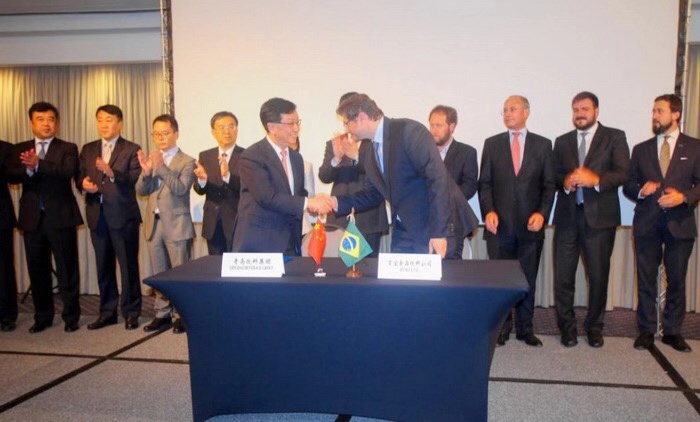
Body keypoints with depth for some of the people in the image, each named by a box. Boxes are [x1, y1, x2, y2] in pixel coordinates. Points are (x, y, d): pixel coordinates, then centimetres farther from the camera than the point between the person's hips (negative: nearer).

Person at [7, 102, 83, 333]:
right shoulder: (21, 149, 12)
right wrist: (28, 169, -24)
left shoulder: (68, 148, 3)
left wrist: (38, 164, -31)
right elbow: (11, 175, -3)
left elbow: (68, 171, -17)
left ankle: (71, 316, 13)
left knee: (67, 269, 1)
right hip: (32, 217, 3)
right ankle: (43, 316, 23)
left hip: (60, 216, -3)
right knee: (37, 270, 10)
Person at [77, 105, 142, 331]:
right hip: (97, 215, 5)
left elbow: (135, 181, -14)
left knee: (128, 265, 0)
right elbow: (79, 177, 12)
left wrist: (112, 173, -30)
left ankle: (131, 313, 11)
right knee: (103, 267, 12)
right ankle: (107, 312, 23)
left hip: (123, 215, -5)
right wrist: (83, 183, -11)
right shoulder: (88, 149, 14)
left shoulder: (132, 150, -2)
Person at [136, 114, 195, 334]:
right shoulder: (151, 159, 12)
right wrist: (146, 171, -16)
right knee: (158, 274, 12)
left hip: (176, 225, -5)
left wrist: (161, 167, -27)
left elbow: (181, 189, -18)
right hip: (154, 224, 5)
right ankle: (162, 314, 21)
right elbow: (141, 191, 3)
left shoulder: (187, 161, -4)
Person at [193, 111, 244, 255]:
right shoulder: (205, 156, 7)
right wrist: (202, 179, -22)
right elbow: (200, 190, 2)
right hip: (213, 224, 4)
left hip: (237, 223, -4)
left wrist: (228, 176, -33)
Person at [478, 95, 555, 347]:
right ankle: (502, 327, 18)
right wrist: (488, 211, -9)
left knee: (528, 279, 7)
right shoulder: (492, 144, 7)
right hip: (500, 224, 0)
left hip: (530, 225, 0)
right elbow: (485, 183, 5)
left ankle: (525, 328, 20)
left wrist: (542, 213, -9)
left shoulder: (543, 145, 7)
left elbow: (549, 185, 4)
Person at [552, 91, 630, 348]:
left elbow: (623, 172, -6)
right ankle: (567, 326, 17)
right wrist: (565, 182, -12)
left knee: (598, 276, 3)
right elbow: (553, 175, 10)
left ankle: (594, 326, 21)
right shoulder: (562, 142, 16)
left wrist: (596, 180, -23)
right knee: (563, 275, 2)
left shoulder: (614, 137, 5)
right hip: (567, 216, 2)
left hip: (599, 216, -2)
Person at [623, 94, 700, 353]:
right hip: (647, 224, 1)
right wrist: (640, 190, -10)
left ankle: (673, 331, 18)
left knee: (677, 280, 5)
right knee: (646, 280, 4)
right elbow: (628, 185, 11)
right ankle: (646, 331, 14)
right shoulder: (641, 150, 12)